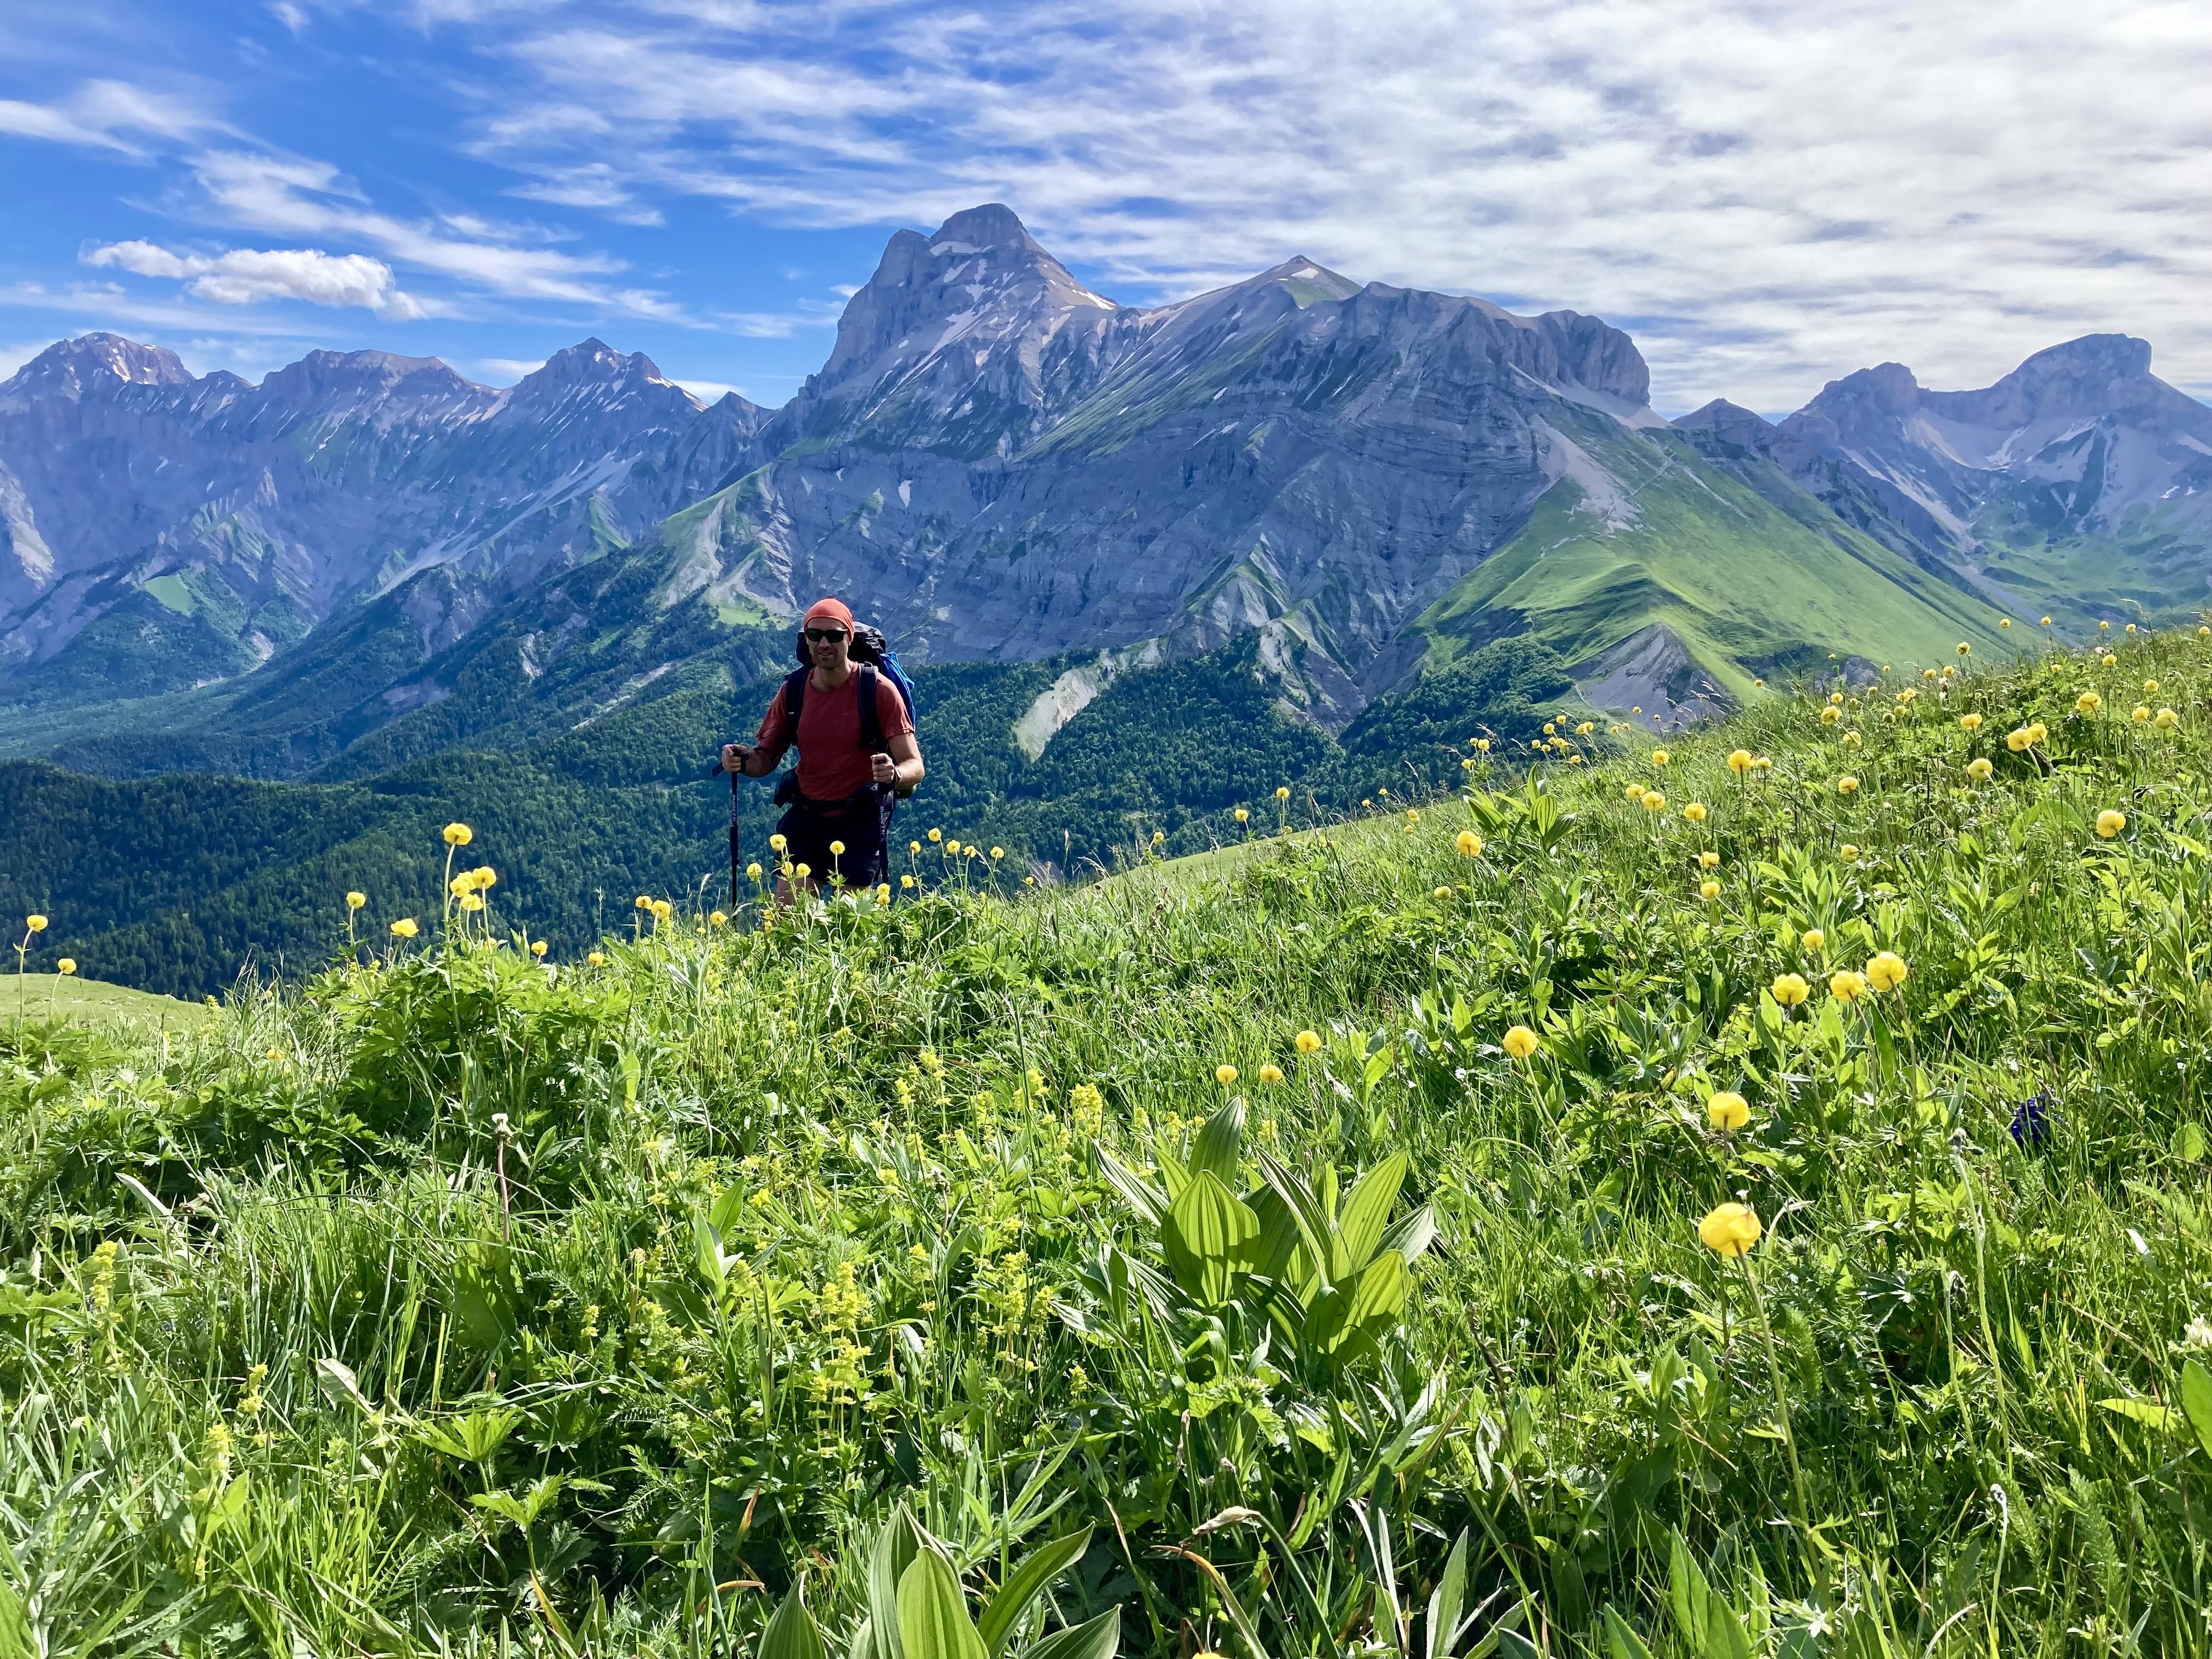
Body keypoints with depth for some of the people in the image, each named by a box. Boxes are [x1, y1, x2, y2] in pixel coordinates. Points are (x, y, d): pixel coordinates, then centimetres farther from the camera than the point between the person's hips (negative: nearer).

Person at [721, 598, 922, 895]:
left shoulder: (878, 689, -11)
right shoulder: (792, 691, 0)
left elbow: (914, 766, -13)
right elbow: (766, 757, 11)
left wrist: (894, 775, -36)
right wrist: (743, 760, -13)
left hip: (862, 820, -3)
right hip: (806, 816, 3)